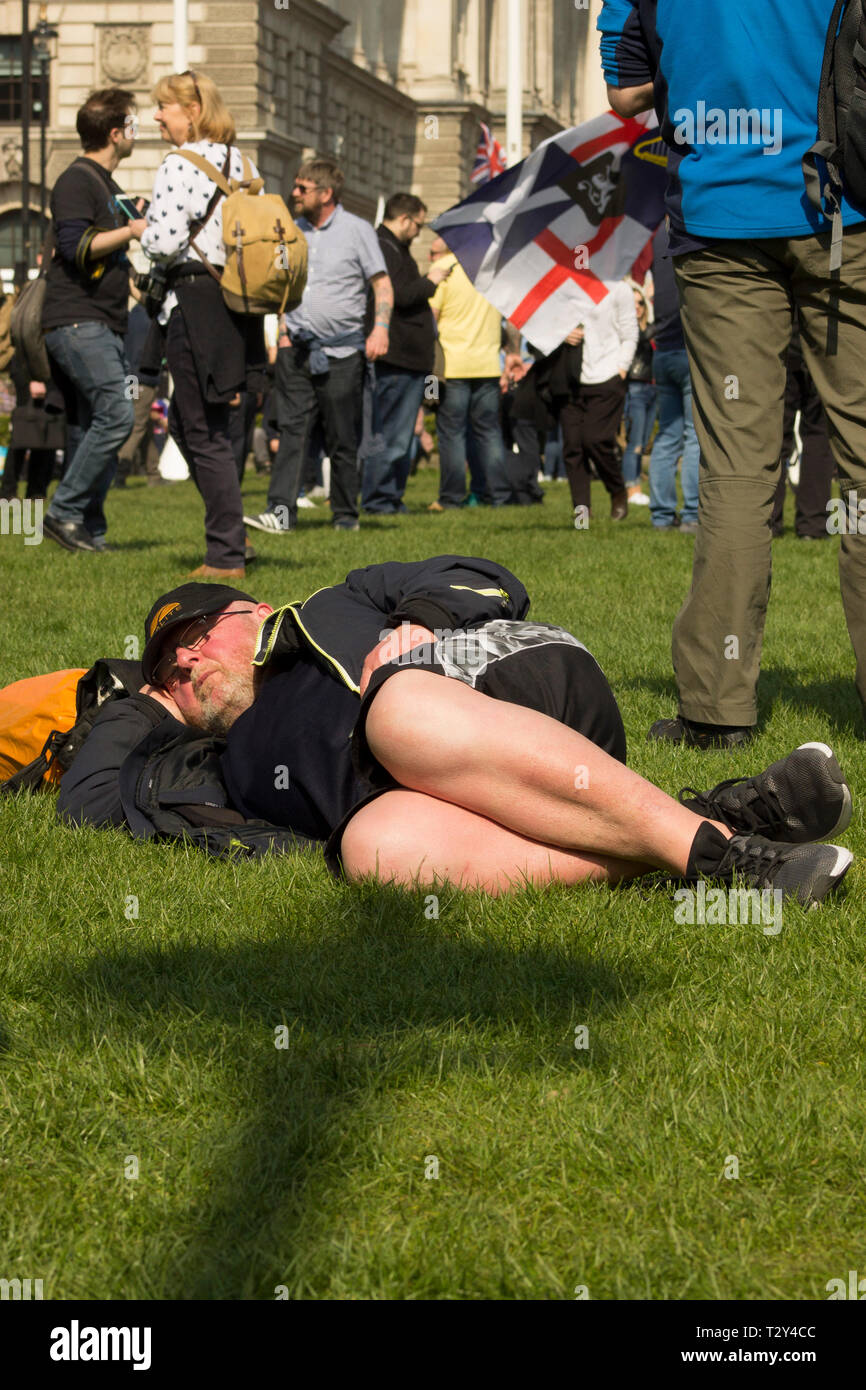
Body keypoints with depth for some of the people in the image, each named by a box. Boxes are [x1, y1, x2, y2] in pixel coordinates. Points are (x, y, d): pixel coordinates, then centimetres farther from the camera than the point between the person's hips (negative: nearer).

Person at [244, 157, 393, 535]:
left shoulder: (357, 230, 0)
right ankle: (282, 511, -13)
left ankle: (346, 515, 12)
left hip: (341, 351, -3)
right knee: (291, 429, -7)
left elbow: (383, 285, 0)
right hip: (297, 348, 4)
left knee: (343, 439, 2)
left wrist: (380, 329, -13)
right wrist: (284, 330, 10)